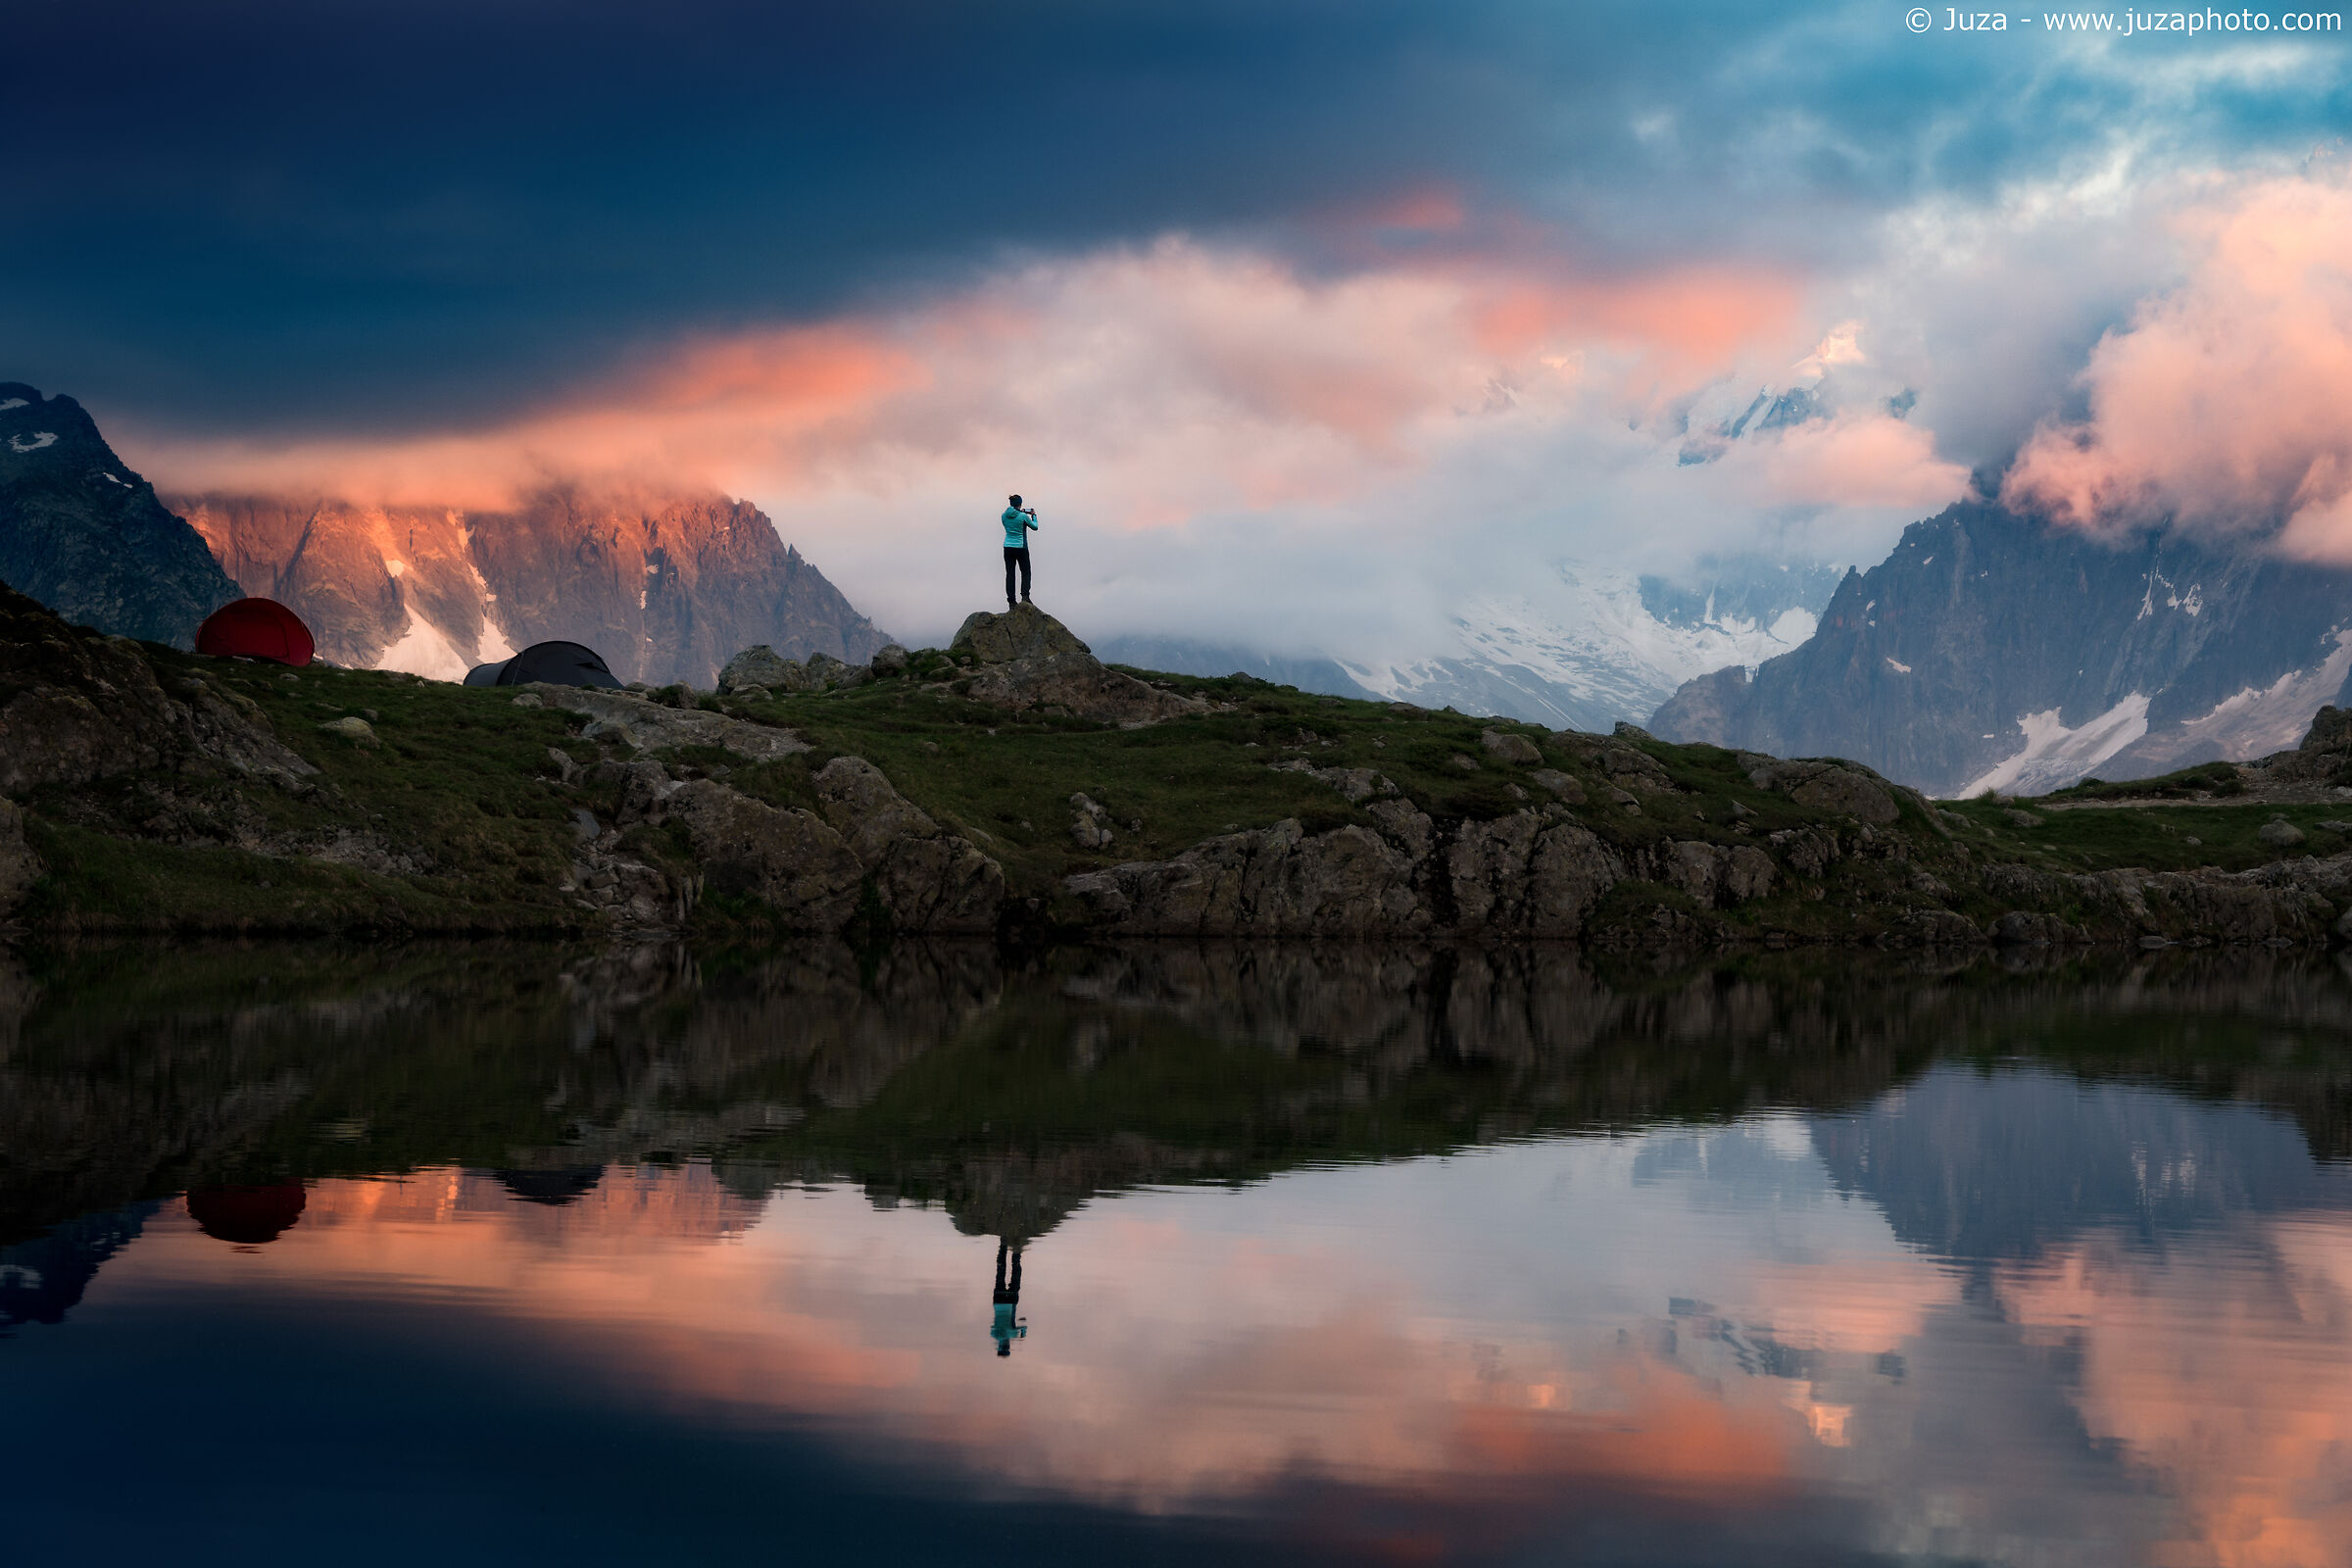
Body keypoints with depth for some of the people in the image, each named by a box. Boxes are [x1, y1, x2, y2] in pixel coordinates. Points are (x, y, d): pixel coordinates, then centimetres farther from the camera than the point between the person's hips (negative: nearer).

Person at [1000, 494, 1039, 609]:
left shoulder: (1004, 516, 0)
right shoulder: (1023, 516, -12)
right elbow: (1035, 527, 2)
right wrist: (1034, 516, 18)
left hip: (1008, 548, 4)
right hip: (1021, 548, -4)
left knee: (1010, 574, 6)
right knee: (1025, 573, 8)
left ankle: (1011, 601, 4)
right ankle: (1025, 596, -9)